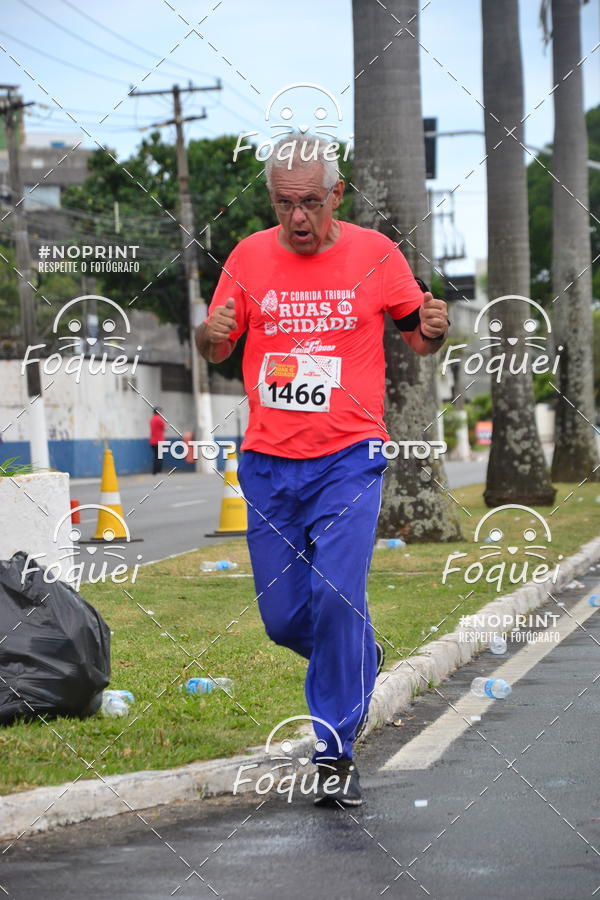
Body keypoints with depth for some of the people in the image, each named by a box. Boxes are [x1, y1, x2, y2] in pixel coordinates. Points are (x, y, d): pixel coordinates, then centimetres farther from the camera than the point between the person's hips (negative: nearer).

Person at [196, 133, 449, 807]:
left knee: (336, 599, -16)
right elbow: (215, 350, 12)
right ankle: (360, 659, 39)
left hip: (348, 460, -3)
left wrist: (434, 328, -15)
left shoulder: (375, 254, -1)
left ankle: (337, 752, -3)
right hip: (268, 465, 3)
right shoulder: (249, 257, 3)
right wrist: (211, 334, -12)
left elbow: (418, 338, 9)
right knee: (282, 617, 6)